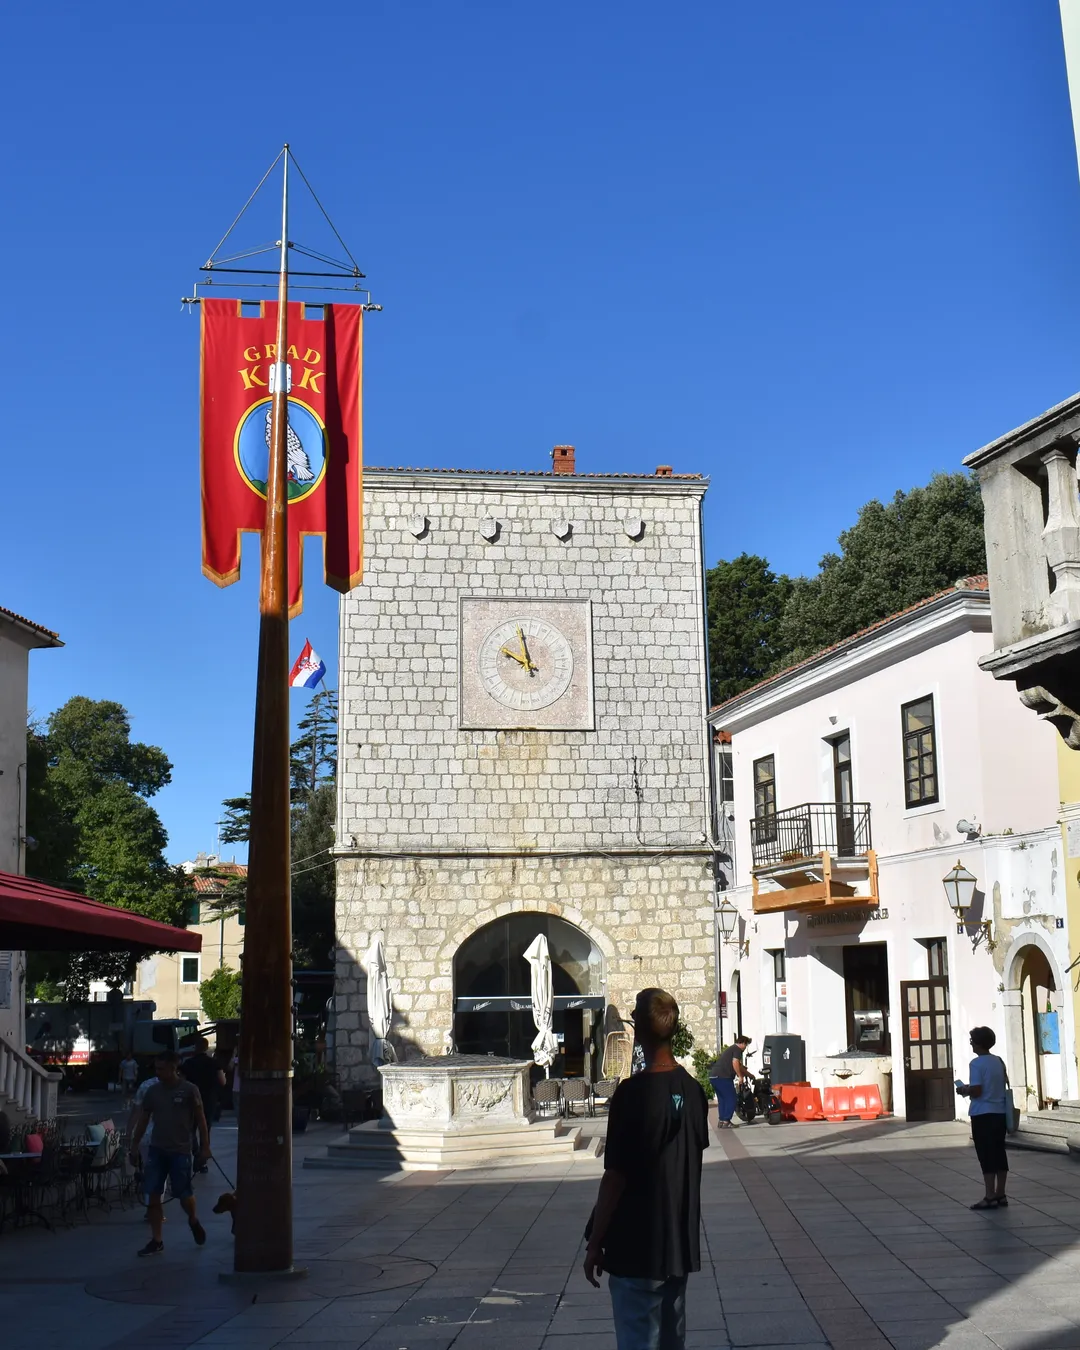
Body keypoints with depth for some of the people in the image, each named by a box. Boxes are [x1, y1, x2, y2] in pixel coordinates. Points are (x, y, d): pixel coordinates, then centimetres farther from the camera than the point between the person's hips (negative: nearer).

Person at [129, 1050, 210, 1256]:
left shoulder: (189, 1090, -6)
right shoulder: (153, 1091, 4)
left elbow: (200, 1119, -2)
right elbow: (143, 1120, 12)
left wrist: (205, 1147, -5)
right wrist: (134, 1147, 9)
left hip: (180, 1151, -3)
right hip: (157, 1150, 4)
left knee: (184, 1195, 1)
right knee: (154, 1196, 1)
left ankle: (193, 1221, 33)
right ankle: (156, 1241, 10)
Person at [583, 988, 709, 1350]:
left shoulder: (633, 1092, -18)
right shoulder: (692, 1090, 2)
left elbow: (615, 1177, -17)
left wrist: (595, 1243, -9)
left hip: (637, 1248, -6)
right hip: (682, 1243, 7)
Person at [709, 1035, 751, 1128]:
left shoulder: (731, 1049, 28)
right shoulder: (737, 1050, -2)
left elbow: (739, 1066, 37)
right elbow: (735, 1063, -19)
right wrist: (740, 1076, -10)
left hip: (713, 1076, 10)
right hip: (722, 1077, -10)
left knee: (722, 1099, 19)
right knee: (731, 1099, -2)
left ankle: (721, 1120, 20)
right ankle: (726, 1122, -4)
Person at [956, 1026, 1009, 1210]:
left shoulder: (977, 1063, -13)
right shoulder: (999, 1061, 8)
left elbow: (976, 1090, -19)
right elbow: (1005, 1084, 15)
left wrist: (963, 1090, 0)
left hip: (982, 1115, -7)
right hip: (1000, 1113, 7)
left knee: (986, 1156, -3)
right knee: (999, 1154, 11)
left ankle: (990, 1197, -2)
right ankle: (1000, 1195, 16)